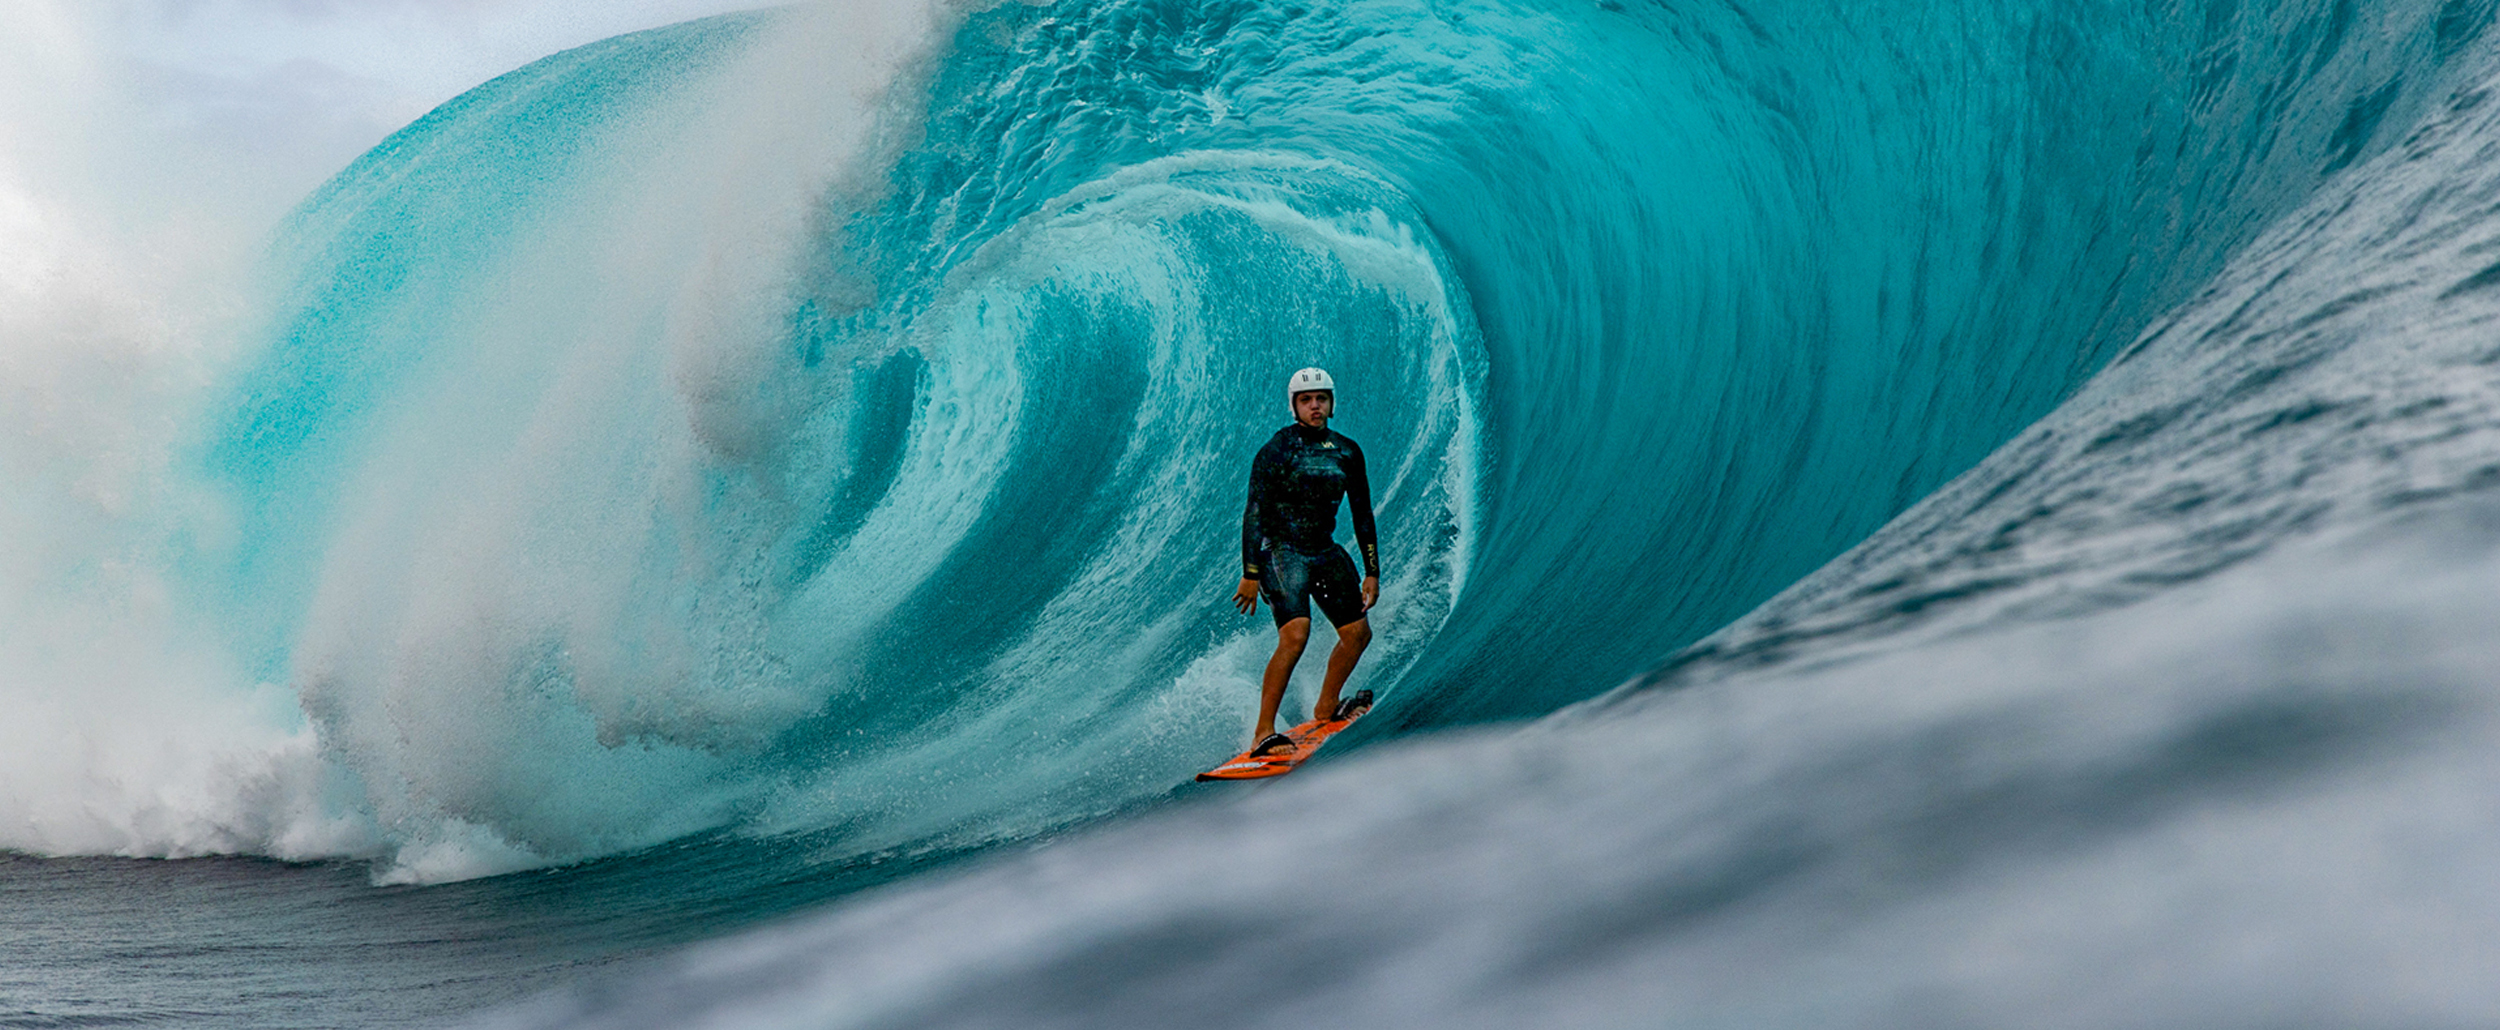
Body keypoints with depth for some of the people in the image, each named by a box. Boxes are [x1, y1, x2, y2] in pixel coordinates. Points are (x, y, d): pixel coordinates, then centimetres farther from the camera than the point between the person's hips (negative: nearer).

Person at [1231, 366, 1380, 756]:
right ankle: (1263, 733, -21)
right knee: (1295, 635, -25)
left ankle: (1325, 707, 34)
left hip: (1325, 551, 7)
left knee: (1358, 633, 10)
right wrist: (1250, 575, -19)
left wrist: (1372, 573, 9)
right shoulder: (1277, 449, -11)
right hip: (1280, 551, -7)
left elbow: (1362, 515, 13)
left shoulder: (1348, 453, 6)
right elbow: (1254, 513, -13)